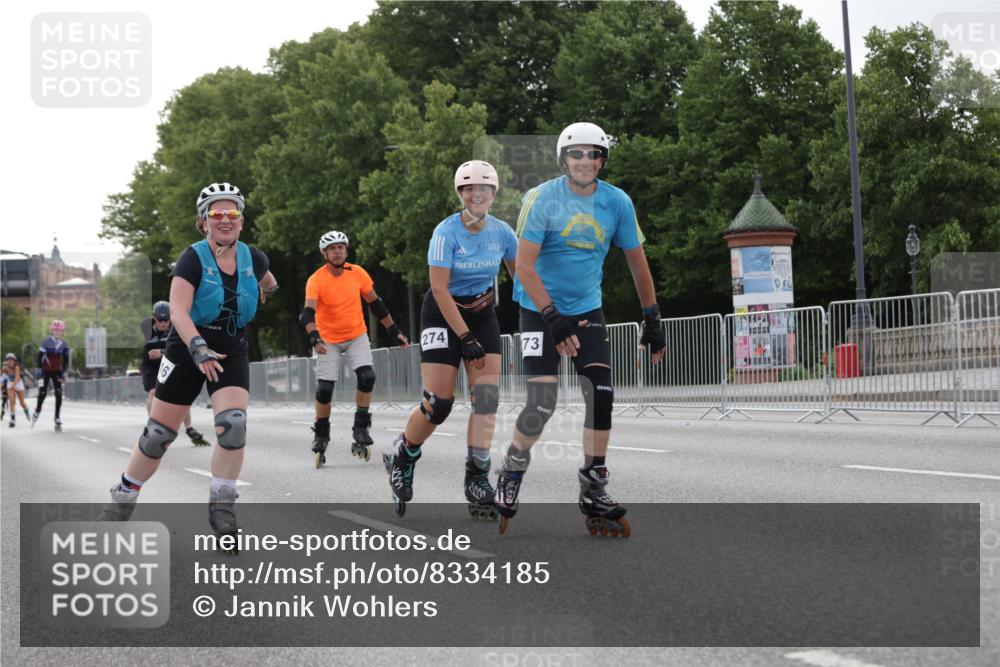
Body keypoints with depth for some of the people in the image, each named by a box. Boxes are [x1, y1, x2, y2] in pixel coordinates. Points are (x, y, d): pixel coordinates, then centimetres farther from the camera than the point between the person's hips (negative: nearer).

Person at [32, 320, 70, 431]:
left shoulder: (64, 345, 3)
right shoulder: (46, 342, -6)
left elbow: (66, 359, 9)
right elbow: (40, 357, -6)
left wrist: (63, 372, 1)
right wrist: (39, 370, -12)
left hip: (57, 372, 2)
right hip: (46, 371, -2)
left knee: (59, 394, -9)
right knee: (42, 393, -4)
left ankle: (57, 419, -6)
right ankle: (36, 413, 23)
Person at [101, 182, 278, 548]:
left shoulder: (253, 258, -5)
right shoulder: (193, 258, -18)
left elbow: (266, 281, 22)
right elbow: (178, 311, -30)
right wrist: (199, 348, -44)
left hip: (231, 353, 3)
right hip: (187, 352, -2)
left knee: (234, 425, -19)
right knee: (157, 434, 3)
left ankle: (221, 507, -6)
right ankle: (123, 499, 23)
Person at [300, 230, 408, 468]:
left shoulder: (357, 273, -9)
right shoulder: (316, 280, -19)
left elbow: (375, 303, 3)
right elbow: (308, 312, -31)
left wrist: (394, 331, 6)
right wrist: (314, 337, -49)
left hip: (356, 335, 2)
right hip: (328, 339, -2)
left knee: (367, 377, -19)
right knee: (324, 388, -6)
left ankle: (361, 428, -4)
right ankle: (321, 436, 14)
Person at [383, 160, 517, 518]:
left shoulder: (502, 232, -4)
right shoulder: (447, 231, -17)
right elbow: (440, 289, -20)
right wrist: (466, 338, -22)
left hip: (482, 314, 4)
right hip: (443, 314, -4)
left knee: (487, 396, -11)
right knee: (438, 403, -9)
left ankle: (477, 478, -6)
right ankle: (402, 457, 18)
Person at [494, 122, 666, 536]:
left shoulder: (617, 203, -3)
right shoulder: (542, 199, -14)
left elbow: (637, 262, 8)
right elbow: (524, 265, -17)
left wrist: (652, 319, 6)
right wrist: (552, 318, -25)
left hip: (587, 310, 4)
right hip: (539, 309, -4)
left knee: (601, 394, -10)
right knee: (541, 404, -12)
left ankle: (594, 491, 1)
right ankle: (511, 472, 15)